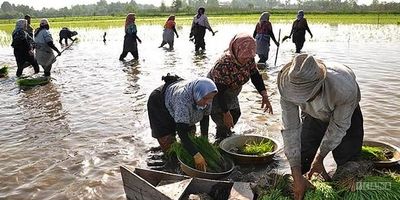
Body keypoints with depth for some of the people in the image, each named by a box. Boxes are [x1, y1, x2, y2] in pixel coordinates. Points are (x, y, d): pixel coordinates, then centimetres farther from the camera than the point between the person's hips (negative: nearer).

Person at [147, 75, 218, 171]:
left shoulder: (206, 97, -27)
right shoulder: (183, 98, -47)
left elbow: (205, 116, -8)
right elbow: (181, 131, -48)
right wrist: (196, 155, -50)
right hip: (159, 104, -6)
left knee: (190, 132, 2)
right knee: (166, 138, -10)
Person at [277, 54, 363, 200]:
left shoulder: (345, 88, -45)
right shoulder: (289, 89, -37)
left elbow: (338, 126, -27)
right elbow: (290, 130, -32)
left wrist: (319, 158, -19)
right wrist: (297, 177, -34)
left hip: (344, 113, -2)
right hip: (312, 116, 2)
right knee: (302, 160, -2)